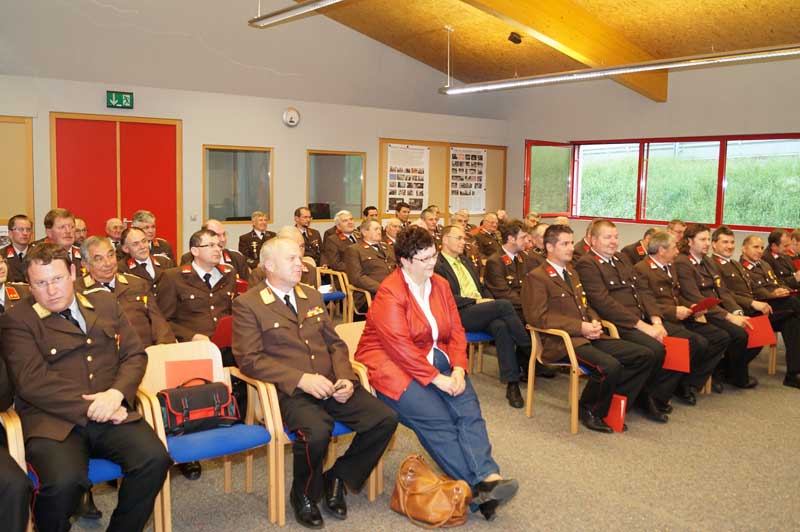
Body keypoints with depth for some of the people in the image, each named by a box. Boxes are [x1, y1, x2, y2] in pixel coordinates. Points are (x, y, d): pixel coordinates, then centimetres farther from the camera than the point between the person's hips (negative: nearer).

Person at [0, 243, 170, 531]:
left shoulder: (105, 303, 17)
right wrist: (90, 407, -14)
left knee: (154, 459, -23)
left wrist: (116, 393, -7)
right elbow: (32, 381, -8)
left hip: (112, 412, 3)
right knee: (63, 481, -32)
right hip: (54, 420, -3)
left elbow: (135, 354, 13)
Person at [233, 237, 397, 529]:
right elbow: (249, 359, -10)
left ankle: (337, 478, 10)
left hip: (332, 385, 6)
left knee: (386, 419, -14)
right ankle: (304, 495, -1)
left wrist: (346, 378, -2)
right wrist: (300, 379, -19)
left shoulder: (312, 296, 19)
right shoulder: (247, 304, -1)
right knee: (317, 432, -35)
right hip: (290, 391, -6)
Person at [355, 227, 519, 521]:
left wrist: (458, 369, -10)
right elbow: (400, 347, -20)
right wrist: (436, 378, -21)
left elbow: (456, 330, 7)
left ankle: (488, 478, -29)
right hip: (393, 365, -6)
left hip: (434, 359, 6)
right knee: (436, 418, -25)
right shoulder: (389, 293, -13)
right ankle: (476, 487, -21)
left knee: (468, 407, -20)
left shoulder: (440, 285, 10)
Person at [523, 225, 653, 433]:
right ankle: (588, 410, -4)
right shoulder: (536, 277, -3)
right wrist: (579, 327, -18)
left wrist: (594, 322, 4)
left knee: (643, 356, -6)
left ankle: (611, 406, 3)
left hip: (588, 336, 9)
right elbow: (538, 316, -14)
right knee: (609, 366, -32)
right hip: (562, 341, -8)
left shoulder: (572, 273, 25)